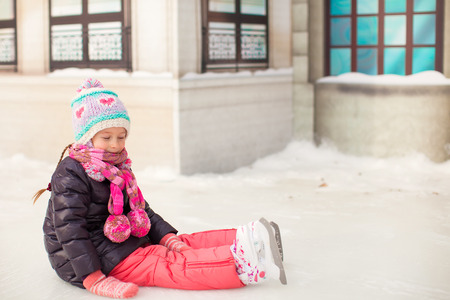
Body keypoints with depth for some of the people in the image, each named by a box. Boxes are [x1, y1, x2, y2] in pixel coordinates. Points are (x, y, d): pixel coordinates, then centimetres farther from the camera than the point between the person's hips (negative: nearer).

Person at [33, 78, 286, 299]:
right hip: (100, 261, -10)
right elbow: (69, 229, -21)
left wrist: (168, 238, -1)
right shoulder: (71, 175, -15)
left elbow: (143, 212, 18)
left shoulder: (119, 170, 15)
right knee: (171, 267, -25)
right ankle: (244, 265, -41)